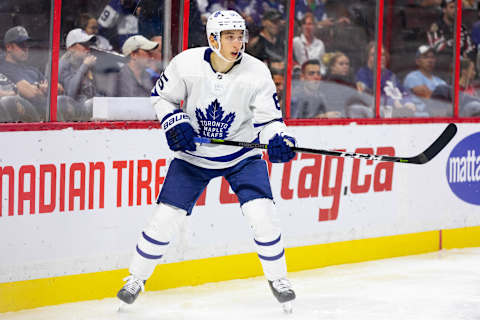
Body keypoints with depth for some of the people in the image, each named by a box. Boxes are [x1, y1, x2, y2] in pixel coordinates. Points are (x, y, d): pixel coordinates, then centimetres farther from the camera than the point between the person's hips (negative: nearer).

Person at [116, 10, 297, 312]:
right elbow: (161, 96, -1)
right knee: (166, 217, -4)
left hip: (241, 155, 0)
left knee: (262, 214, -15)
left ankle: (277, 278, 8)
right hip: (194, 154, 0)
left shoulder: (257, 72, -18)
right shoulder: (186, 64, -17)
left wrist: (278, 140, -32)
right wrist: (175, 123, -17)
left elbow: (268, 118, -12)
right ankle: (137, 277, 17)